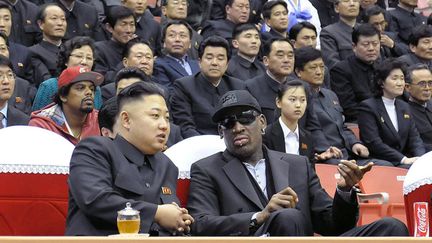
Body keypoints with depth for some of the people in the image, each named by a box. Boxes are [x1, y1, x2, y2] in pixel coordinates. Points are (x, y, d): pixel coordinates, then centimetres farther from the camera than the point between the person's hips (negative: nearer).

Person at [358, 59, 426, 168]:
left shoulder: (404, 107, 20)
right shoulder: (367, 107, -3)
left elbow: (414, 138, 13)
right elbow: (374, 143, -13)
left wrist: (420, 158, -9)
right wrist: (403, 159, -19)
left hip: (403, 162, 6)